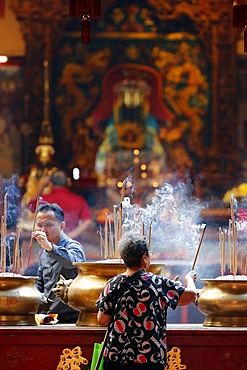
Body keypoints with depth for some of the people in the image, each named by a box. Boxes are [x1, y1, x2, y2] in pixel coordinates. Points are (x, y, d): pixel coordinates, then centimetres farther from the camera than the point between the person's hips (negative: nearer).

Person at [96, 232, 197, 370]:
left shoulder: (113, 284, -2)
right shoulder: (158, 283, -7)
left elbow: (102, 320, 0)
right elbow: (191, 294, -1)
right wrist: (190, 280, 21)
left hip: (116, 359, 2)